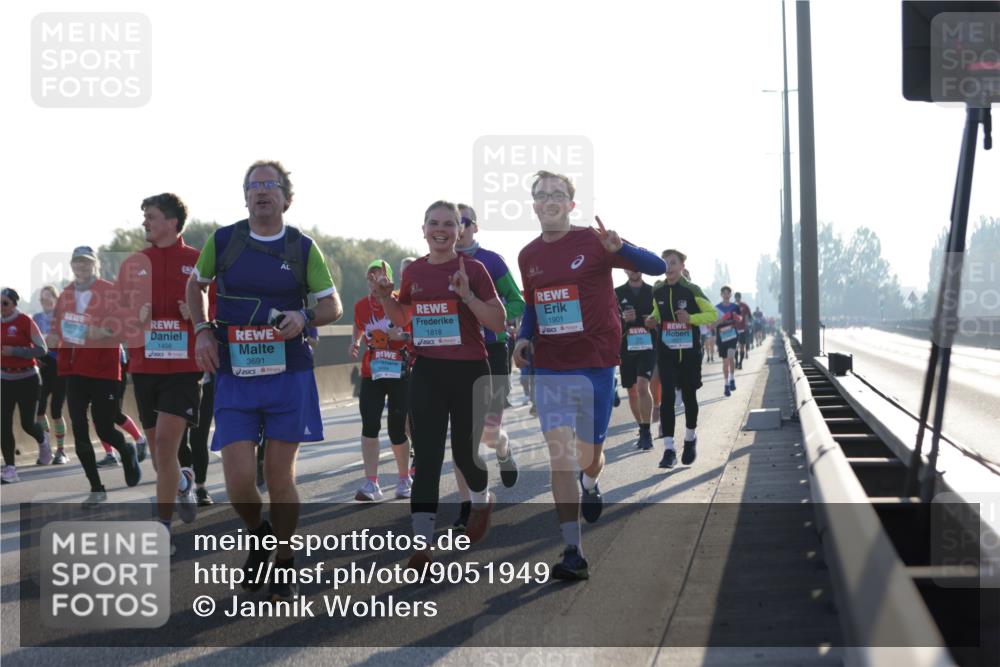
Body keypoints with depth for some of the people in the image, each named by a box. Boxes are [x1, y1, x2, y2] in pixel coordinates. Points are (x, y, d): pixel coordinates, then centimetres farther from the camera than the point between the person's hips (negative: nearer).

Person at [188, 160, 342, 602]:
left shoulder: (303, 249, 2)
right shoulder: (222, 241, 2)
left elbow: (333, 306, 8)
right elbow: (195, 285, 20)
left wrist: (304, 318, -14)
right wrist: (202, 331, 4)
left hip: (288, 375, 0)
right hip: (234, 378, 0)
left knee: (280, 475, 2)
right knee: (238, 479, -8)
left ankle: (283, 565, 19)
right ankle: (259, 537, 25)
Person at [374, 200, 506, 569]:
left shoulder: (473, 269, -6)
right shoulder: (413, 271, 6)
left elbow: (498, 323, -9)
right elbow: (402, 319, 22)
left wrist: (467, 295, -21)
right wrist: (386, 298, 3)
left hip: (468, 372, -3)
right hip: (426, 372, 3)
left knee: (465, 451, 7)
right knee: (426, 456, -4)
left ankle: (482, 500, 42)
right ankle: (422, 543, -6)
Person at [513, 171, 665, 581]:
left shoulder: (592, 242, -6)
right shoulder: (528, 256, 8)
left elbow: (657, 267, -11)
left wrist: (618, 248, -29)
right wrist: (525, 339, 4)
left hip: (595, 365, -2)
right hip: (549, 370, 2)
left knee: (589, 457, 9)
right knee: (560, 458, -9)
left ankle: (590, 486, 48)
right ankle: (573, 553, -9)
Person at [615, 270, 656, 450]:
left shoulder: (653, 292, 5)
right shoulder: (617, 293, 7)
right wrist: (623, 319, -14)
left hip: (648, 347, -3)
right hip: (626, 348, 3)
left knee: (642, 386, -19)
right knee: (632, 391, 9)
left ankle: (646, 432, -15)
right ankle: (642, 429, 25)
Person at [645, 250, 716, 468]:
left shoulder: (691, 290, -5)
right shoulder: (658, 292, 5)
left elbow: (712, 314, -2)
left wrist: (691, 318, -19)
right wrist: (652, 320, -1)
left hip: (690, 351, -2)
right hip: (666, 352, 2)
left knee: (689, 396, 9)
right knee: (667, 396, -9)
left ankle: (690, 438, 34)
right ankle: (669, 449, -11)